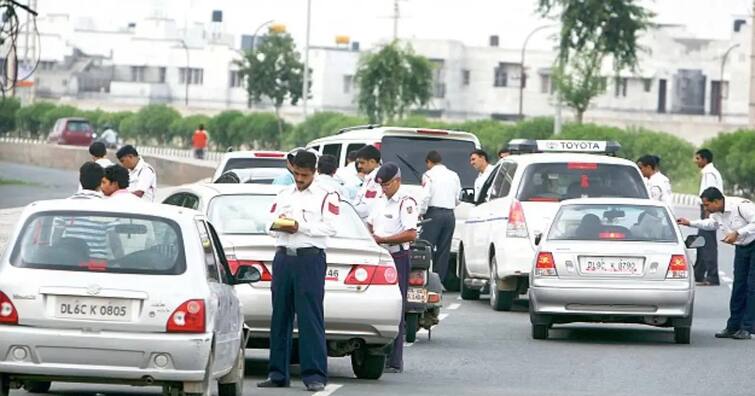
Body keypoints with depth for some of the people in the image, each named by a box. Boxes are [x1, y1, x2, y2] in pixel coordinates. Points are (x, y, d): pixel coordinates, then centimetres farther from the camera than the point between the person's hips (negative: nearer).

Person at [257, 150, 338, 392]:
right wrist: (278, 226, -9)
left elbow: (330, 227, -6)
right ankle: (278, 374, 10)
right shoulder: (283, 196, 19)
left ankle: (315, 375, -10)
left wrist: (300, 227, -14)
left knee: (310, 317, -9)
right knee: (280, 316, 5)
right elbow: (271, 226, 14)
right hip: (283, 256, 5)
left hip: (310, 257, -5)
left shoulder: (326, 197, 5)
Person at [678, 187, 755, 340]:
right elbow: (712, 224, 23)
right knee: (738, 286, 7)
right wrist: (690, 223, 16)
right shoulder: (717, 214, 1)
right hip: (741, 247, 8)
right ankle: (733, 327, 11)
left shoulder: (741, 207, -26)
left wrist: (737, 233, -30)